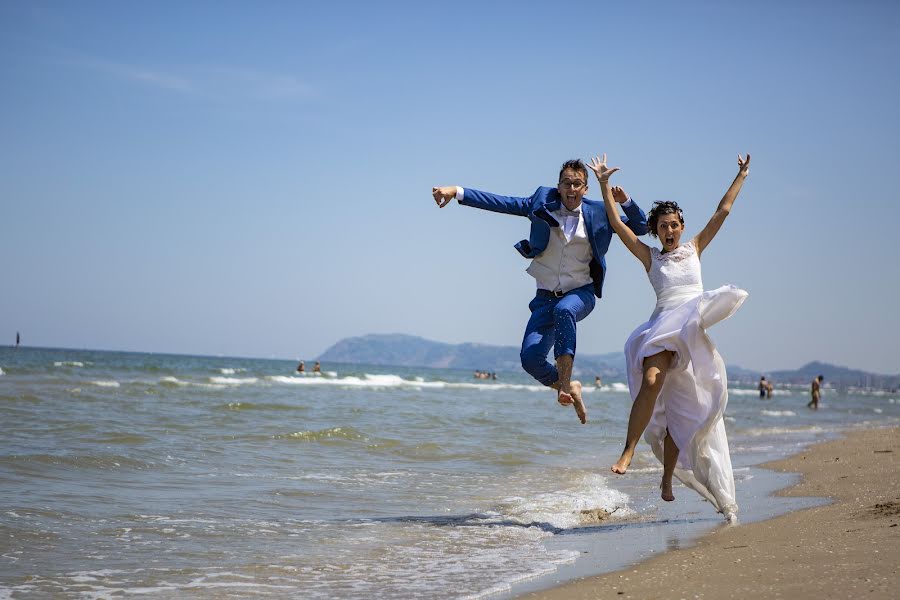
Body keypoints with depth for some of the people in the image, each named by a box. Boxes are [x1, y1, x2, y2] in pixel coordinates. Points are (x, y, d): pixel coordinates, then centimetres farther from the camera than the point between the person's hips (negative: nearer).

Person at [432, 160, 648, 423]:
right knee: (530, 358, -13)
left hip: (581, 293, -2)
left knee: (564, 310, -38)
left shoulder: (598, 214, 1)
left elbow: (640, 227, 8)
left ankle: (565, 385, -36)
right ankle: (567, 388, 15)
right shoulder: (542, 203, 1)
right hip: (546, 297, 2)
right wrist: (457, 192, -12)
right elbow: (500, 203, -3)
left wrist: (626, 201, -11)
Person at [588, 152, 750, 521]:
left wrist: (741, 177, 15)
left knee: (684, 411, 3)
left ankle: (668, 479, 13)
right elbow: (617, 224, 6)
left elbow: (722, 211, 16)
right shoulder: (649, 257, 11)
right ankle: (629, 450, -27)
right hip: (662, 329, -2)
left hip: (694, 333, 2)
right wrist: (604, 185, 4)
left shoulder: (694, 249, 15)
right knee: (652, 382, -31)